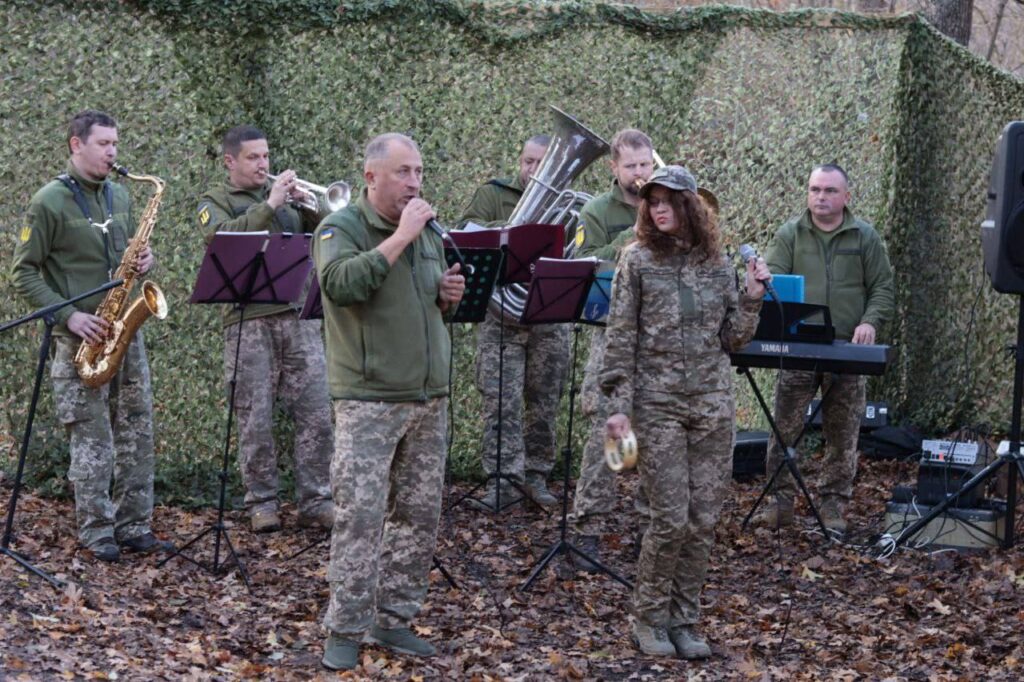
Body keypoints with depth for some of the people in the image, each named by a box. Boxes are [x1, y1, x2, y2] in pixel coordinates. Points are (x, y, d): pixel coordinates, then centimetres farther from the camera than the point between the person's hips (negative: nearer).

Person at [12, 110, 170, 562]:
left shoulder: (119, 197, 11)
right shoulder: (49, 201, -8)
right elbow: (25, 274, -7)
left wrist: (143, 261, -1)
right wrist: (69, 317, -17)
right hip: (81, 338, -6)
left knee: (137, 432, 6)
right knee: (92, 439, -3)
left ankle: (134, 527, 13)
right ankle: (97, 533, 6)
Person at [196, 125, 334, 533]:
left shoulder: (285, 193, 19)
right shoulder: (215, 201, 7)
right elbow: (221, 237, -15)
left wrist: (307, 205, -6)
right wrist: (269, 205, -17)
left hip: (298, 313, 3)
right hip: (248, 320, -3)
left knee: (316, 414, -3)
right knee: (255, 420, -1)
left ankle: (314, 502, 3)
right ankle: (261, 503, 9)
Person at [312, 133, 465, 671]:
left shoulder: (427, 231, 14)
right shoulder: (341, 228, -5)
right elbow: (342, 284, -26)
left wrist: (449, 296, 3)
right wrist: (400, 238, -23)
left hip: (428, 399, 6)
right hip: (367, 401, -6)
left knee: (419, 515, 7)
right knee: (360, 515, -9)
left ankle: (392, 620, 17)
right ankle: (345, 630, -2)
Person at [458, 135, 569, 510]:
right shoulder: (493, 195, 7)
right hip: (501, 315, -2)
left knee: (544, 403, 7)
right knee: (501, 401, -7)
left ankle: (536, 473, 19)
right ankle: (503, 479, -5)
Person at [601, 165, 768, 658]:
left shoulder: (716, 263, 7)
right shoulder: (638, 261, -2)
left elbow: (733, 339, 10)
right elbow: (620, 339, -4)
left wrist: (752, 298, -4)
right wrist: (618, 406, -10)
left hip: (713, 405, 3)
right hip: (658, 404, -3)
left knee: (703, 520, 3)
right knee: (671, 518, -7)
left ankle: (684, 622, 14)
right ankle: (649, 619, 10)